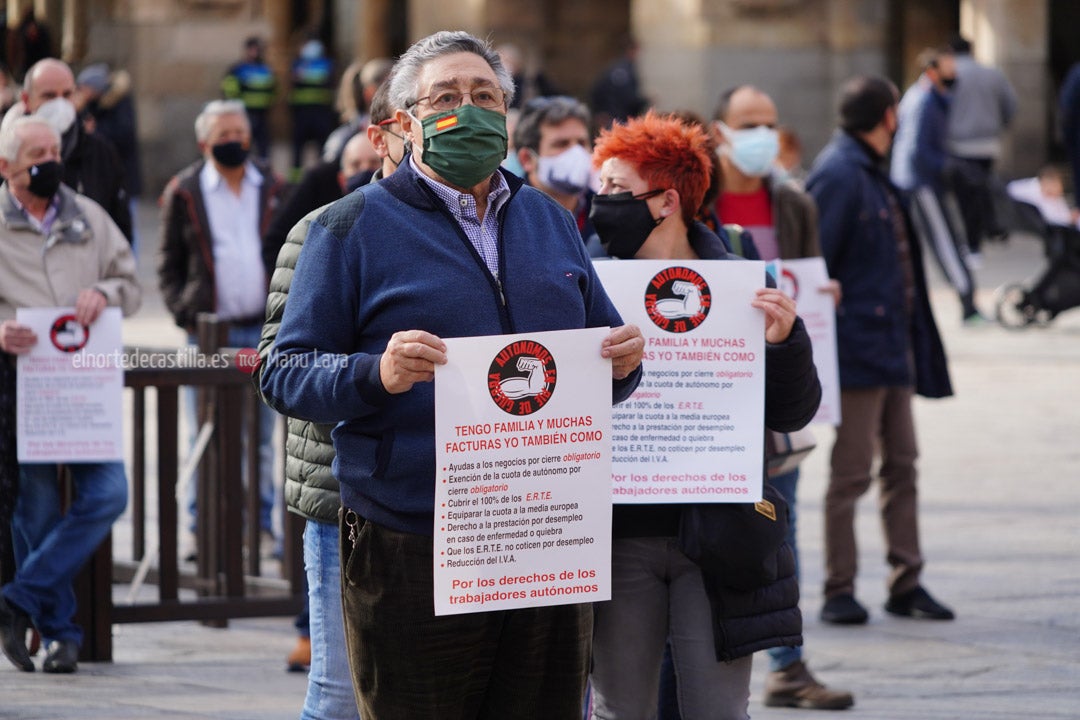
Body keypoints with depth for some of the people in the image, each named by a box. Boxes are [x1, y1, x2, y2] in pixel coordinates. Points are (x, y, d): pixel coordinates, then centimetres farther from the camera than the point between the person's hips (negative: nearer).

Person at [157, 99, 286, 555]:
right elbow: (170, 262, 6)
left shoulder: (271, 187, 9)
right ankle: (201, 527, 5)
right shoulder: (185, 192, 2)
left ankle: (261, 522, 14)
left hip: (264, 329, 2)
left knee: (262, 434, 7)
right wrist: (182, 311, -7)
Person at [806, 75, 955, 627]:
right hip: (858, 345, -9)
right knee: (851, 472, -4)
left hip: (893, 345, 9)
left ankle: (906, 583, 16)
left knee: (901, 464, 11)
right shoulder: (838, 174, -15)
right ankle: (839, 591, 2)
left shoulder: (873, 173, 14)